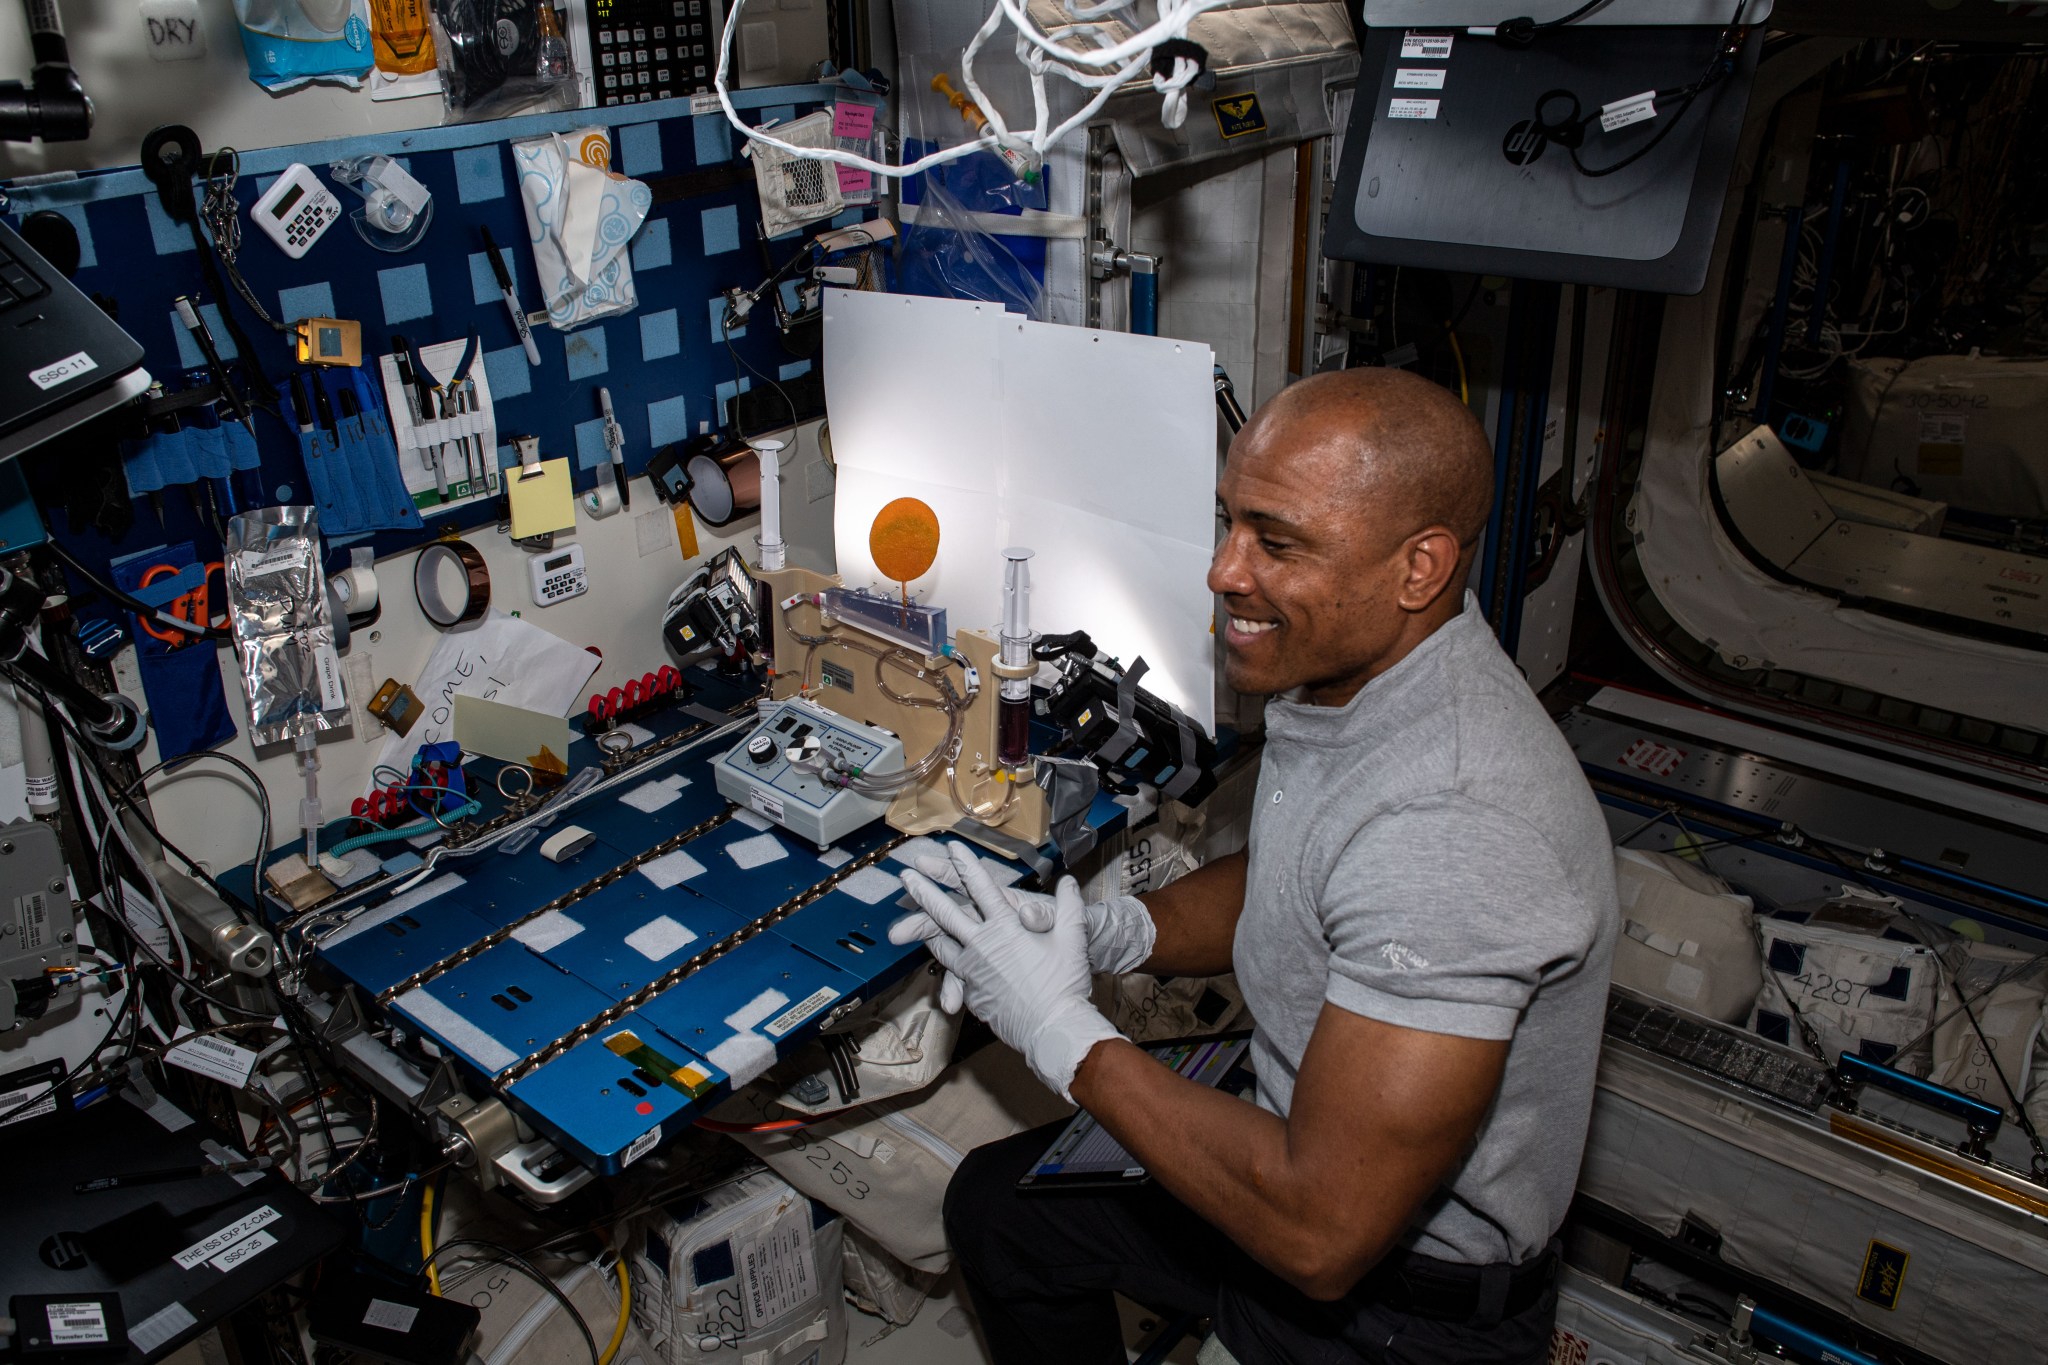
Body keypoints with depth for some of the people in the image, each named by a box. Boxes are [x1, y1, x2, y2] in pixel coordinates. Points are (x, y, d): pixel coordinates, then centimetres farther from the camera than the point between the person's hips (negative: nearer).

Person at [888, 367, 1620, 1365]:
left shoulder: (1449, 832, -36)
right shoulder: (1337, 673, -6)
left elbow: (1323, 1231, -33)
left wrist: (1062, 1032, -24)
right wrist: (1112, 932, -8)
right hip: (1319, 1150, 8)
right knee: (995, 1199, 18)